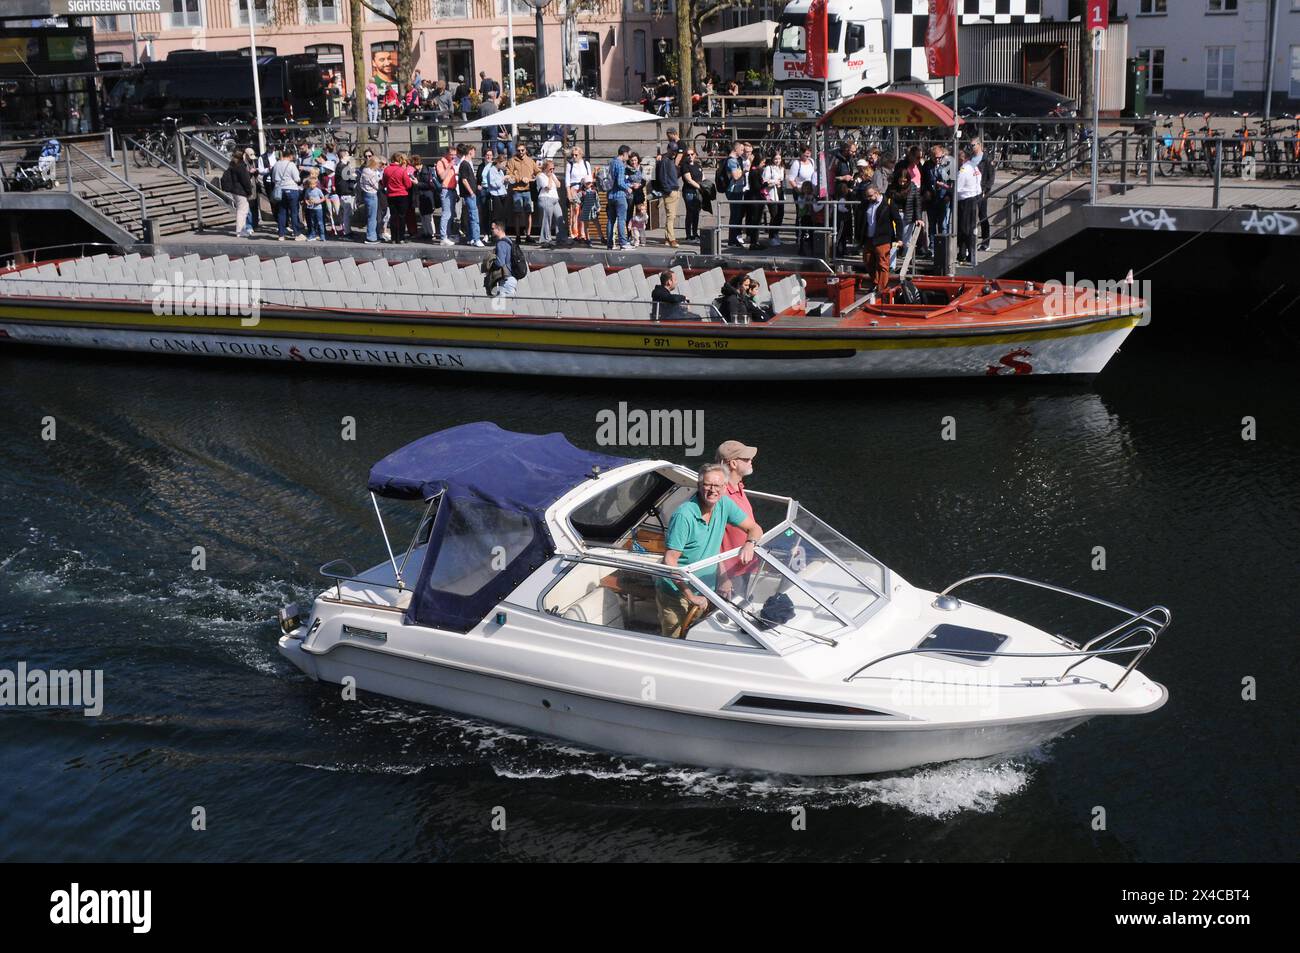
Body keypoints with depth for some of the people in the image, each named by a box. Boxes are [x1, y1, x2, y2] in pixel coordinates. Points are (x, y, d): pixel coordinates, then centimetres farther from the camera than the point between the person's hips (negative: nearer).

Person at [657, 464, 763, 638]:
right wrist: (691, 596, -24)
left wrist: (749, 544, -19)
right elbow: (669, 561, -24)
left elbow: (755, 529, 5)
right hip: (676, 593, -6)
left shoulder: (724, 504, -4)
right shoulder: (684, 515, -24)